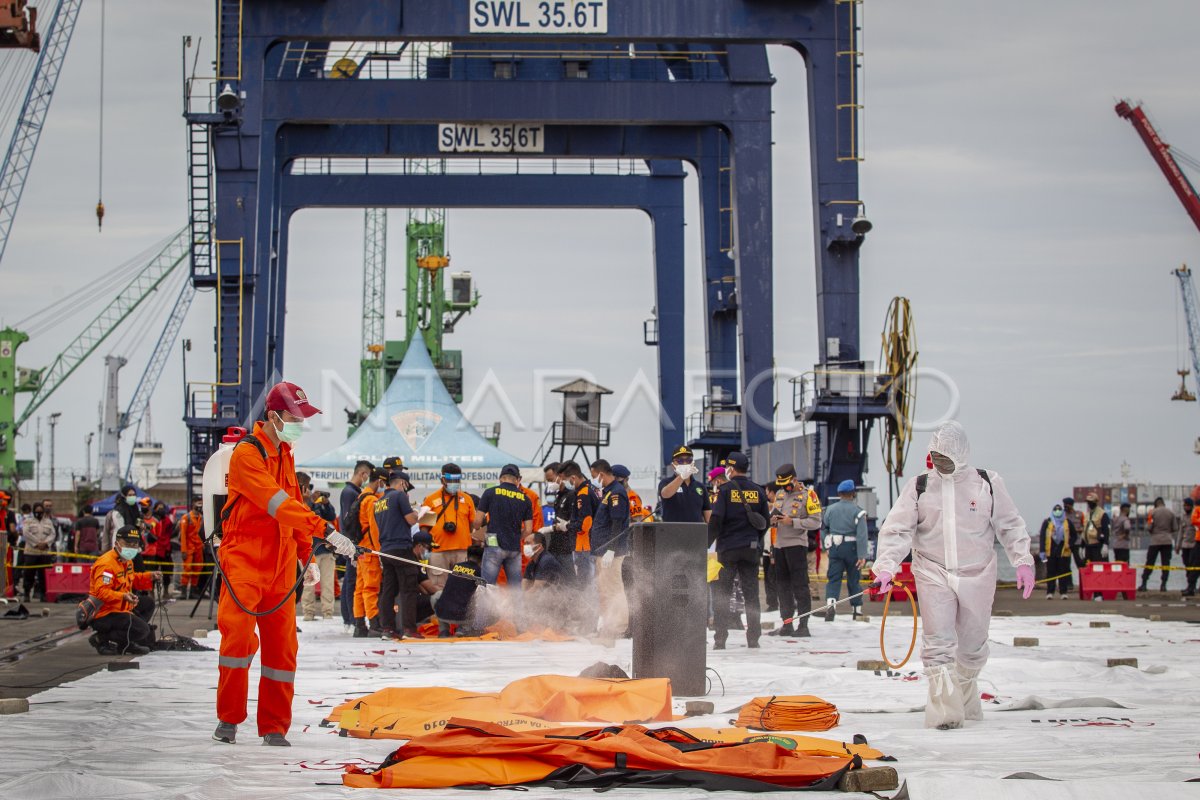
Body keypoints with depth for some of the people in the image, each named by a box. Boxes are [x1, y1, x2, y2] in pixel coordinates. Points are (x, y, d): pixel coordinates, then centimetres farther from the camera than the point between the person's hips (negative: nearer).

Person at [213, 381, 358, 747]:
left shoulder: (284, 454, 14)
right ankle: (228, 719, -2)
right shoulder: (247, 453, -13)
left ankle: (274, 726, 9)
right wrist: (325, 530, -31)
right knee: (238, 636, -15)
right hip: (244, 558, -7)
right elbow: (278, 504, -24)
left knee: (281, 645, 4)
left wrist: (307, 553, 16)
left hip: (280, 563, 7)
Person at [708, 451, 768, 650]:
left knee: (722, 594, 2)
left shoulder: (725, 490, -7)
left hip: (728, 547, -4)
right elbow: (764, 522, 11)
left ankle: (720, 639, -2)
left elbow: (716, 520, -13)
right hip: (751, 549, 4)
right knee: (751, 594, 8)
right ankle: (753, 638, 6)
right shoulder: (758, 491, 7)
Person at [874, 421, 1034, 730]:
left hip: (977, 575, 1)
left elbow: (1010, 525, 8)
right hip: (933, 574, -1)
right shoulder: (918, 487, 1)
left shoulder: (987, 483, 1)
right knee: (938, 643, -13)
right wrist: (886, 565, -15)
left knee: (973, 646, 9)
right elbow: (897, 529, -2)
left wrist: (1023, 561, -1)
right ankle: (945, 712, -14)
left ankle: (965, 697, 33)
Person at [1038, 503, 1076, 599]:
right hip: (1051, 552, -1)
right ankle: (1049, 593, 5)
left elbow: (1074, 535, 14)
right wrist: (1042, 551, -5)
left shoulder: (1068, 522, 8)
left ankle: (1063, 592, 9)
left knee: (1063, 573, 3)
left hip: (1064, 552, 1)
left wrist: (1069, 544, -2)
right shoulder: (1047, 522, 4)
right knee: (1050, 573, 2)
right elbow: (1042, 537, 1)